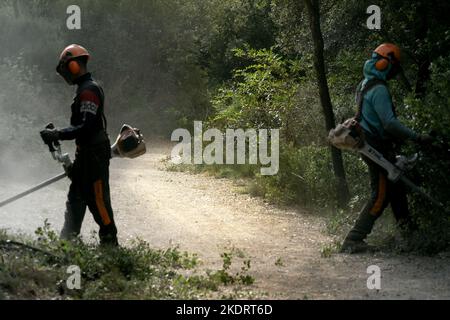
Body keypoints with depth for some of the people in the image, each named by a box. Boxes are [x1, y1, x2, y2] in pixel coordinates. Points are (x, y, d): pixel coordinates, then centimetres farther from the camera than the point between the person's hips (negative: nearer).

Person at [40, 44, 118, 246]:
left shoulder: (88, 90, -18)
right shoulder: (85, 88, 16)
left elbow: (86, 127, -26)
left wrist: (58, 135, -26)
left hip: (94, 154, -11)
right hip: (86, 154, 11)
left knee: (97, 199, -6)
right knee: (76, 197, 16)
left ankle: (110, 241, 0)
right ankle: (67, 240, 23)